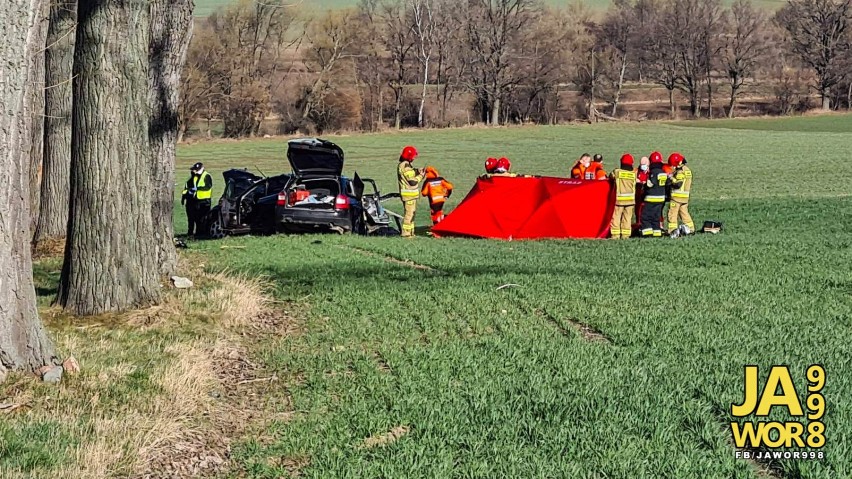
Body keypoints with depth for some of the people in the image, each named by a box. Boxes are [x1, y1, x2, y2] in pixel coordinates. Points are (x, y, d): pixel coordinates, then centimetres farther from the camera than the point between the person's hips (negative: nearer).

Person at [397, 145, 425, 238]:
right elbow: (412, 182, -21)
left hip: (410, 194, 11)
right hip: (409, 194, -11)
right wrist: (421, 176, -8)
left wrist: (417, 171, 6)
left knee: (411, 212, 16)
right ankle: (406, 233, -5)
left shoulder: (403, 165, 13)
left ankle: (410, 231, 23)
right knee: (409, 213, -7)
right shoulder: (405, 167, -19)